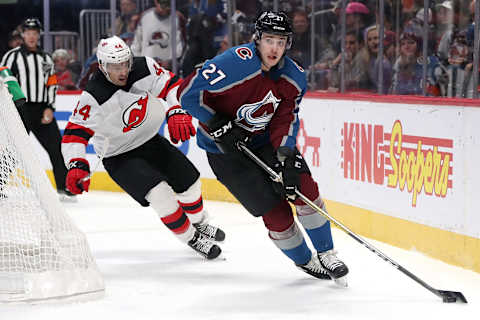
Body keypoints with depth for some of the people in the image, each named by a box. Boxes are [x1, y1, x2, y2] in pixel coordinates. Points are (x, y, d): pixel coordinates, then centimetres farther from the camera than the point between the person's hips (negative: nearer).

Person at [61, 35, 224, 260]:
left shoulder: (144, 68, -18)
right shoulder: (93, 97, -29)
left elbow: (171, 86, -11)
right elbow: (75, 132, -28)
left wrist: (177, 113, -29)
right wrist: (76, 165, -41)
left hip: (150, 140, 6)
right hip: (119, 156, -6)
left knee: (189, 181, 14)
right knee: (159, 193, -23)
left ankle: (199, 224, 43)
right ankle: (192, 239, -3)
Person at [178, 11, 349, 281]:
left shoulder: (294, 78, -8)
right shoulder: (238, 63, -28)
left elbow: (286, 120, -6)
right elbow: (189, 92, -26)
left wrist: (286, 157, -22)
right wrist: (219, 126, -24)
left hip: (264, 140, 5)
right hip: (225, 148, -5)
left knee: (304, 187, -11)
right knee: (274, 210, -10)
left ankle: (326, 254, 8)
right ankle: (304, 261, 14)